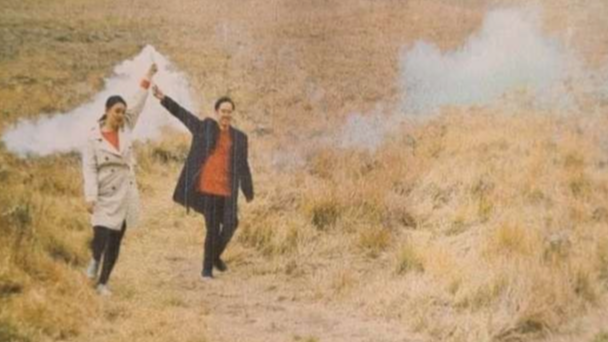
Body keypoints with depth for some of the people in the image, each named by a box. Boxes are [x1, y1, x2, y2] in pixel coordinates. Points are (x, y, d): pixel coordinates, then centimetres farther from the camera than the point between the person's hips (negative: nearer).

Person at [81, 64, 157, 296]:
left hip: (125, 195, 4)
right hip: (105, 197, -4)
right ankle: (95, 261, 21)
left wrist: (148, 77, -4)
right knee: (101, 237, -14)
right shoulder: (93, 137, -7)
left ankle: (103, 283, 19)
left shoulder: (126, 129, 6)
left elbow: (138, 105, 1)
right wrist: (90, 197, -18)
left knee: (115, 242, 7)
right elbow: (89, 169, -10)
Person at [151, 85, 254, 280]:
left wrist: (248, 192, 11)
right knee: (212, 228, -2)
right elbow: (182, 114, 1)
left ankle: (216, 256, 25)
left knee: (231, 224, -3)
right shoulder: (205, 128, 5)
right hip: (207, 187, -2)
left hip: (227, 190, 3)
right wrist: (163, 99, -10)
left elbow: (243, 166, 12)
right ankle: (207, 268, 13)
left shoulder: (239, 138, 9)